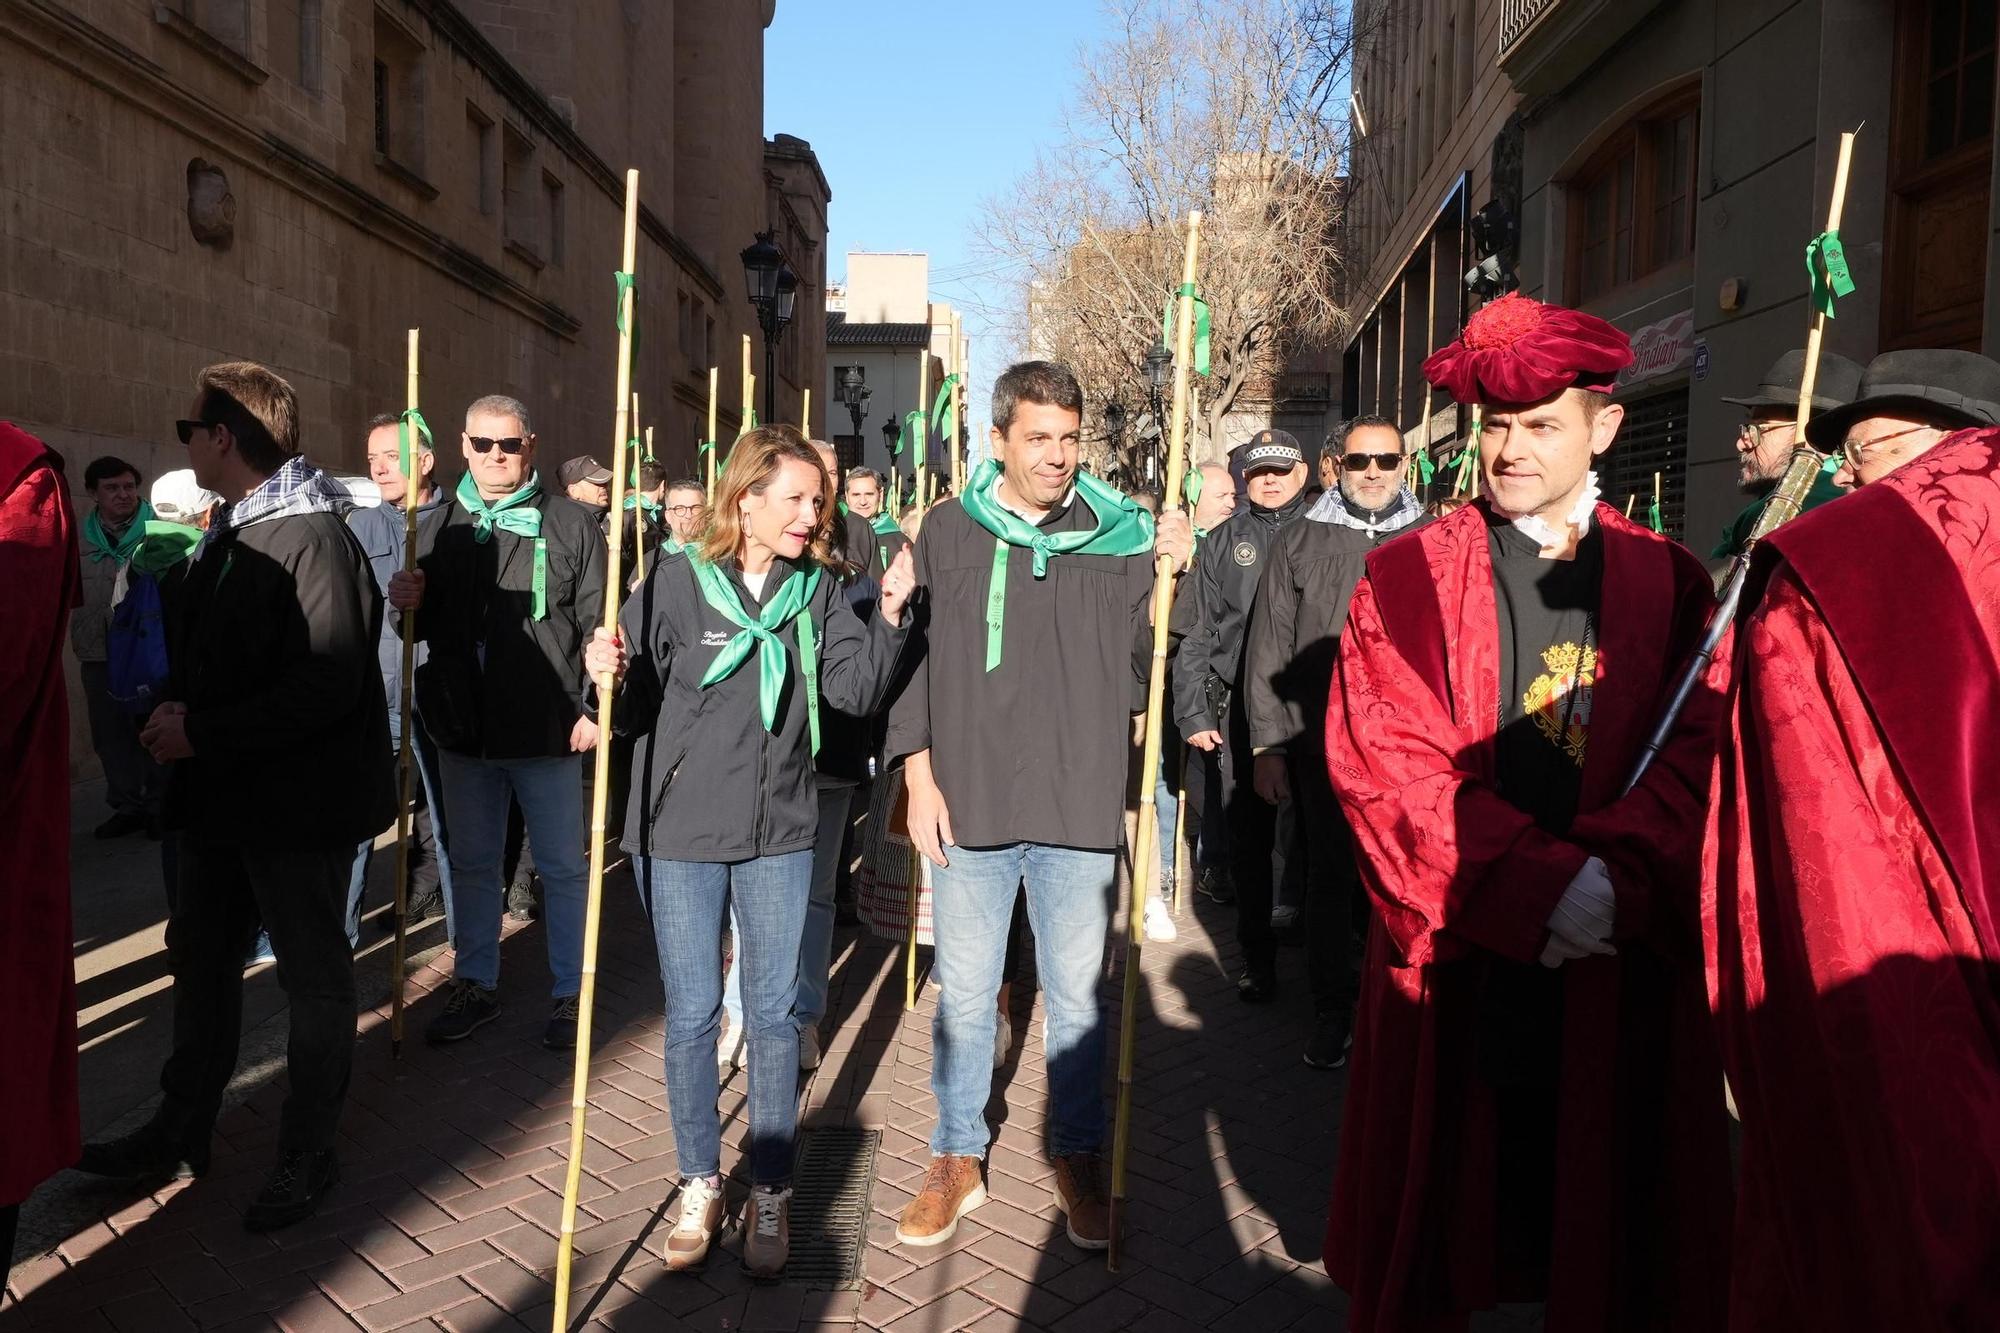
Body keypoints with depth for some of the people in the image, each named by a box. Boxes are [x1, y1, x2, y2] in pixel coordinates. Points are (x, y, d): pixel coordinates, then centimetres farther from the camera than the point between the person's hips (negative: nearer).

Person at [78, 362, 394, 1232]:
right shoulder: (230, 533, 11)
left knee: (312, 976, 6)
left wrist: (205, 733, -21)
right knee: (200, 958, 19)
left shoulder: (313, 539, -18)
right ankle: (181, 1133, 37)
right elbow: (207, 656, 18)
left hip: (298, 801, -9)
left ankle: (308, 1154, 22)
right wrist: (178, 719, 1)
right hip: (225, 797, 9)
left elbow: (329, 683, -25)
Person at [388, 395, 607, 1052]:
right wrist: (408, 604, -7)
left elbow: (599, 624, -7)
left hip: (546, 729, -4)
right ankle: (476, 985, 32)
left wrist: (594, 707, -13)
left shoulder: (572, 523, -4)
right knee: (471, 863, 16)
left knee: (562, 867, 7)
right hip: (463, 728, 5)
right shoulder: (438, 527, 9)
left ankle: (569, 994, 20)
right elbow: (422, 625, 16)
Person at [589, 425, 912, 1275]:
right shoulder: (676, 582, -8)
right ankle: (700, 1183, 29)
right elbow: (634, 707, -4)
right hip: (680, 832, -2)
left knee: (773, 1012, 10)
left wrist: (889, 615, -17)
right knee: (691, 1014, 9)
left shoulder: (816, 588, 1)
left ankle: (771, 1191, 26)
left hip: (780, 831, 2)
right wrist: (611, 676, -25)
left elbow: (855, 691, -6)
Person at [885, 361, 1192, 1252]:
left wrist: (1173, 574, -10)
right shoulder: (949, 531, 2)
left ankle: (1077, 1157, 32)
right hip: (969, 804, 0)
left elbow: (1144, 668, 2)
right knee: (964, 994, 12)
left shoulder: (1118, 535, 1)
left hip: (1079, 808, 0)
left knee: (1076, 995, 13)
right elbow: (912, 657, 5)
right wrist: (919, 775, 0)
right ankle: (958, 1158, 31)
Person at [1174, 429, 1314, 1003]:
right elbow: (1198, 632, 7)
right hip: (1242, 712, 1)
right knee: (1249, 841, 7)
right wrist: (1193, 712, 1)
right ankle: (1257, 959, 19)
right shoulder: (1223, 543, 9)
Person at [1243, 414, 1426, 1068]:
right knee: (1329, 877, 8)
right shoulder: (1299, 540, 5)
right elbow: (1269, 646, 3)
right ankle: (1331, 1008, 23)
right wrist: (1266, 744, -1)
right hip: (1321, 743, 0)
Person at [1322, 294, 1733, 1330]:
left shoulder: (1671, 582, 6)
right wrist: (1537, 881, -18)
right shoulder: (1406, 576, 0)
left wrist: (1616, 879, -18)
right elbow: (1385, 759, -9)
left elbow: (1696, 760, -1)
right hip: (1455, 954, -1)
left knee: (1607, 1207, 13)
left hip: (1619, 962, 2)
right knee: (1441, 1202, 12)